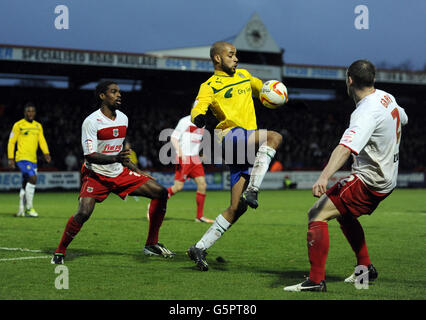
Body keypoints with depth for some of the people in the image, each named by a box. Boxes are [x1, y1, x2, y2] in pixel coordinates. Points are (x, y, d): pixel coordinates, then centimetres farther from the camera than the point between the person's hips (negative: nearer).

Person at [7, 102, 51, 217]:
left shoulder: (38, 126, 15)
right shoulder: (18, 125, -2)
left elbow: (42, 140, 7)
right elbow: (11, 142, 0)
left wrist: (46, 153, -10)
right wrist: (10, 158, -5)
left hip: (33, 159, 6)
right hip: (22, 157, -6)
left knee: (26, 184, 11)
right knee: (33, 178, -21)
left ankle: (21, 210, 20)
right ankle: (29, 208, -15)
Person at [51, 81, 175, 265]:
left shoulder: (123, 118, 7)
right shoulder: (91, 122, -16)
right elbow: (90, 156, -21)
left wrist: (136, 171, 21)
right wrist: (116, 158, -35)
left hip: (120, 173, 7)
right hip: (95, 175, -7)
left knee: (161, 193, -2)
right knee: (83, 213, -27)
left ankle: (151, 245, 7)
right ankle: (59, 252, -4)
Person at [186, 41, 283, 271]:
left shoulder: (244, 75, 22)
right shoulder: (210, 86, 2)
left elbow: (262, 89, 40)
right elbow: (197, 110, -13)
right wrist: (199, 118, -38)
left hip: (247, 148, 6)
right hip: (230, 137, -6)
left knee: (237, 208, 0)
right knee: (275, 137, -32)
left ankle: (199, 248, 6)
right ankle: (252, 190, -33)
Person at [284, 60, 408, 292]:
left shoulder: (366, 112, -24)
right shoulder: (386, 97, 4)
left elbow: (346, 148, -39)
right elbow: (403, 118, 28)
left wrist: (325, 176, -50)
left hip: (368, 181, -10)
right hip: (386, 179, 10)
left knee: (317, 214, -15)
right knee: (345, 215, 30)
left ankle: (316, 280, -19)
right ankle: (365, 268, 36)